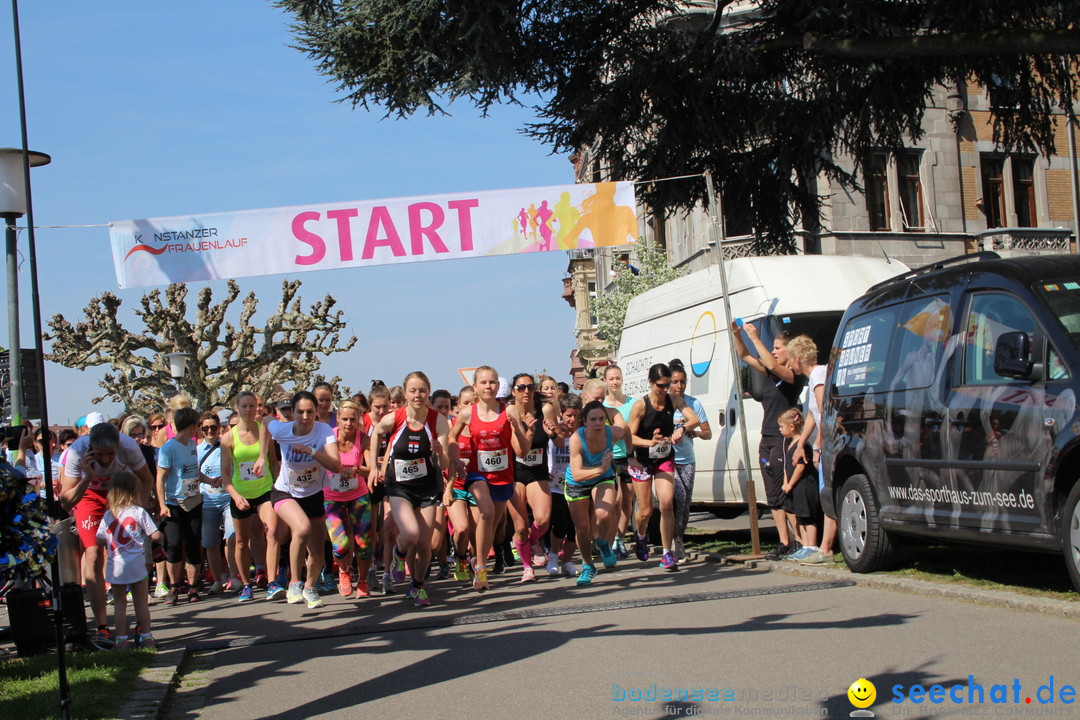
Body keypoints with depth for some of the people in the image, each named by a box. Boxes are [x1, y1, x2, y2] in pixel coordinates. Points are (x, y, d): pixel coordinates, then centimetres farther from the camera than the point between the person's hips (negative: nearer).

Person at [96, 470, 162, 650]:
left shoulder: (107, 515, 4)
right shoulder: (139, 512, -4)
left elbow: (99, 541, 6)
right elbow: (156, 536, -7)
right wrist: (160, 536, 15)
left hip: (115, 567, 2)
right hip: (136, 565, -2)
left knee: (119, 603, 8)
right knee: (141, 602, 7)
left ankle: (121, 639, 6)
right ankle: (145, 637, 10)